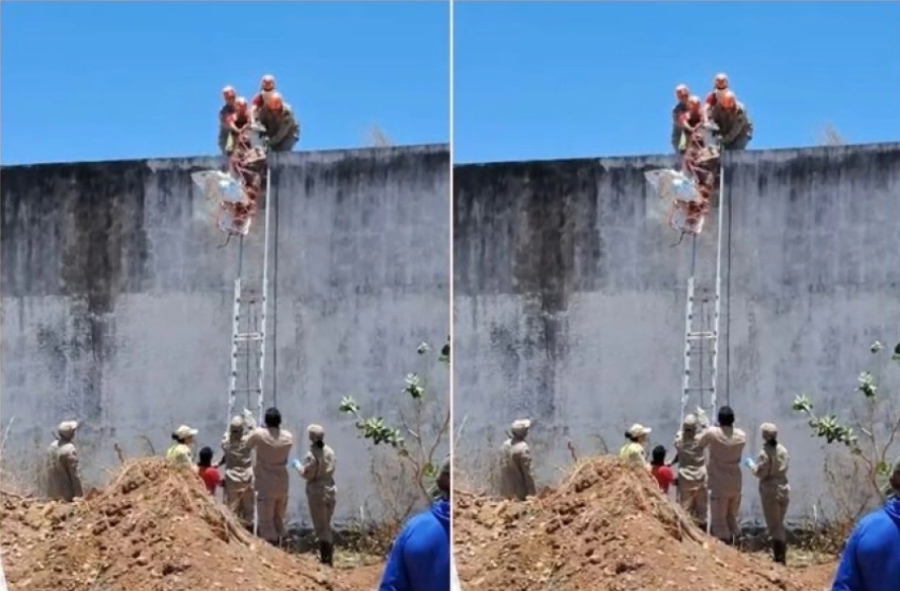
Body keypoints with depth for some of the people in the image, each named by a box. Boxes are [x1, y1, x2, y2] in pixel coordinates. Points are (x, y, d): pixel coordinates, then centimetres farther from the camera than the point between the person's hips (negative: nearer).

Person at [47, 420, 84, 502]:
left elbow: (49, 469, 10)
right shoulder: (70, 449, -20)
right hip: (67, 492, -8)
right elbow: (75, 472, -18)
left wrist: (50, 491, 18)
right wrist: (80, 493, -12)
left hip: (54, 491, 8)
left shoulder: (52, 446, 4)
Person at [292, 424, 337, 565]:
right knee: (327, 526, 20)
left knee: (321, 527, 0)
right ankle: (329, 558, 27)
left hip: (317, 493, -7)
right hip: (330, 491, 7)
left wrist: (298, 465, 2)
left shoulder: (312, 455, -18)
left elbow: (306, 474, -14)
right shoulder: (329, 452, 1)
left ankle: (325, 560, 0)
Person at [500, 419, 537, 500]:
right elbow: (527, 471, -20)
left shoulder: (506, 444, 1)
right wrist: (532, 492, -13)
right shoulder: (523, 448, -23)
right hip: (519, 489, -8)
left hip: (506, 487, 8)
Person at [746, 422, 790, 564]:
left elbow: (759, 472, -14)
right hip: (784, 489, 6)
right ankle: (782, 557, 23)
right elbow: (785, 467, 10)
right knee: (780, 525, 18)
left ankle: (779, 559, -2)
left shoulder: (765, 453, -16)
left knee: (774, 526, -1)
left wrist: (751, 464, 2)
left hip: (770, 491, -6)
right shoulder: (783, 450, 3)